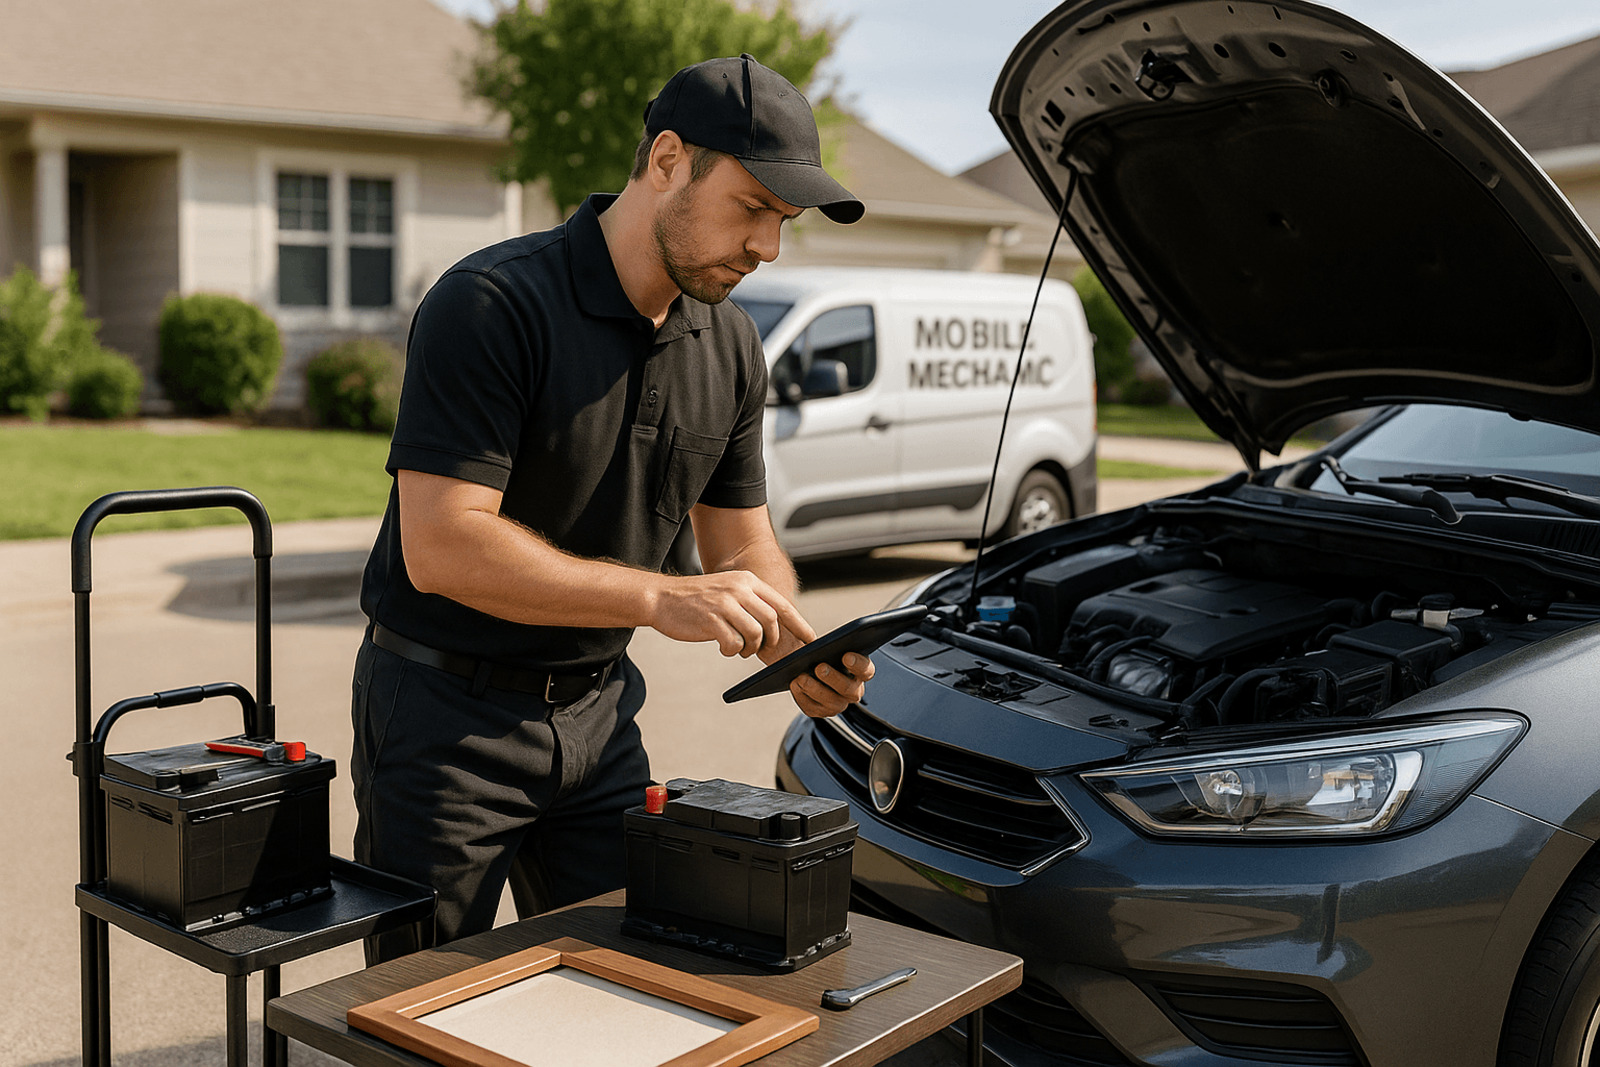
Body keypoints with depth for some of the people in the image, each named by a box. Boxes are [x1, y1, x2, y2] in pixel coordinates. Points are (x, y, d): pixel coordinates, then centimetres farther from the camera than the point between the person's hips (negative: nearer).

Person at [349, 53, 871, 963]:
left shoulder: (732, 348, 2)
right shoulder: (493, 306, -21)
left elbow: (744, 544, 8)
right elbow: (441, 547, -27)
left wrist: (798, 651, -12)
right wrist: (658, 597, -31)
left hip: (599, 711, 6)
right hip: (447, 714, -6)